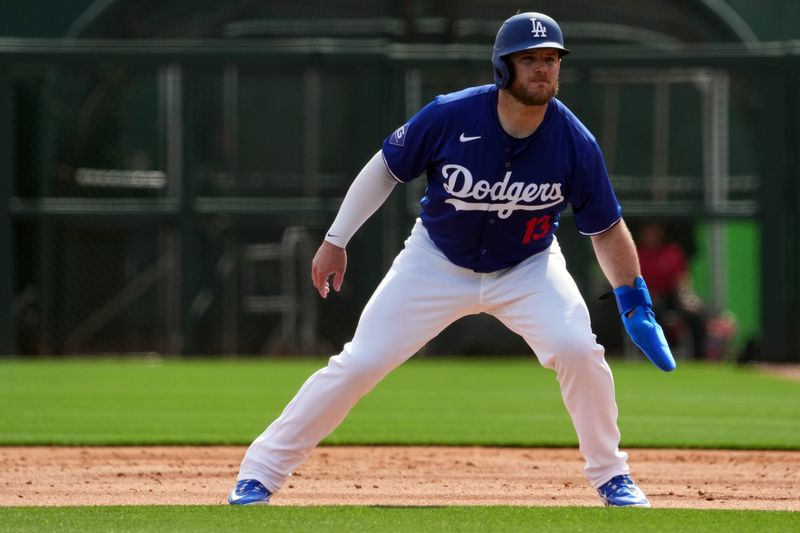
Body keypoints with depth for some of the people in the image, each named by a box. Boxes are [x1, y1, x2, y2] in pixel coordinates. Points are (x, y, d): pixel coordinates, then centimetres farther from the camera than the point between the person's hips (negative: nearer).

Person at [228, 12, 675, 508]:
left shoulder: (576, 144, -21)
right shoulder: (449, 117, -24)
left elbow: (607, 229, -8)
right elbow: (385, 168, -8)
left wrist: (637, 306, -11)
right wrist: (336, 240, -8)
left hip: (526, 267, 1)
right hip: (437, 262, 0)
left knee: (578, 350, -24)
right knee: (358, 364, -7)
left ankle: (611, 476, -2)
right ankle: (259, 474, 4)